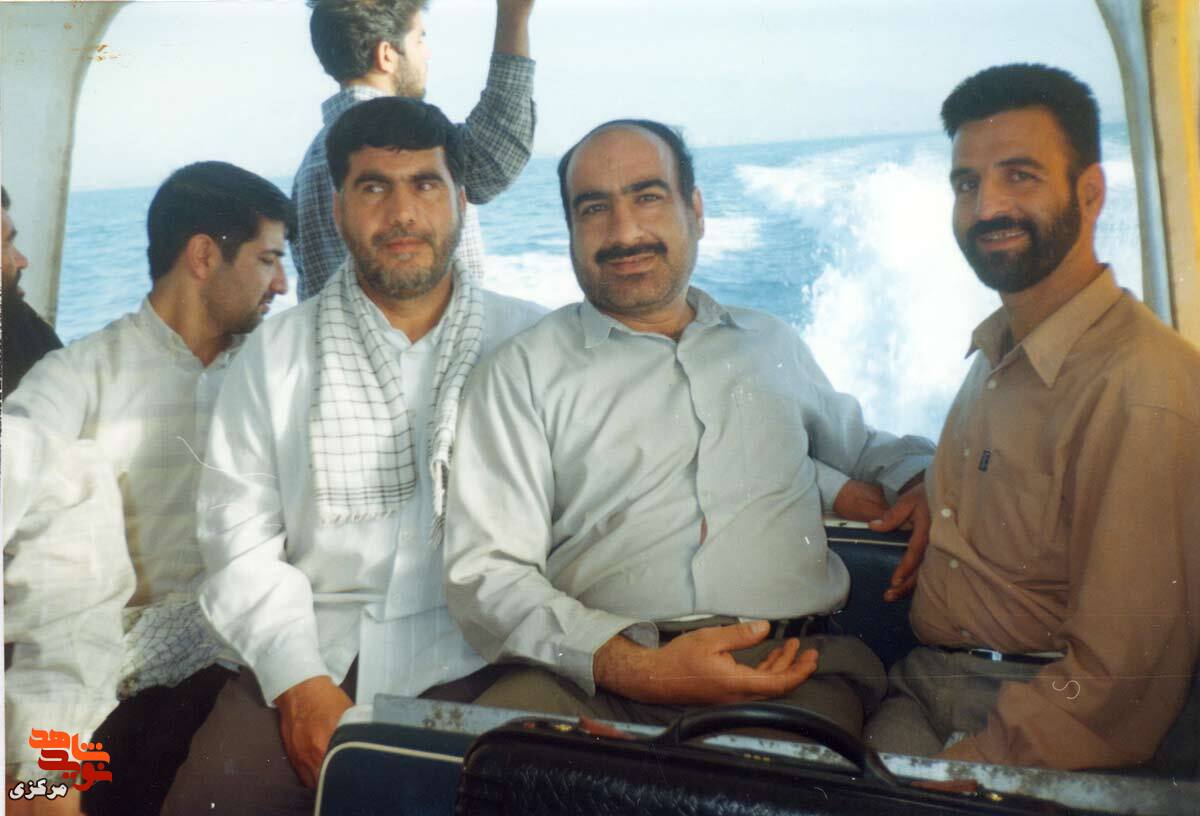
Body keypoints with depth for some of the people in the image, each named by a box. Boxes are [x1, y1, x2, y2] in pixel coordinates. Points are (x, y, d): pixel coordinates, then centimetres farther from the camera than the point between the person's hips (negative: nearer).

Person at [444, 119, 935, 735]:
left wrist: (923, 485, 14)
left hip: (792, 667, 2)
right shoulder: (523, 372, 8)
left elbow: (862, 449, 39)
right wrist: (636, 668, -16)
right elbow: (485, 573, -1)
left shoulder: (774, 345, 22)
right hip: (596, 674, -1)